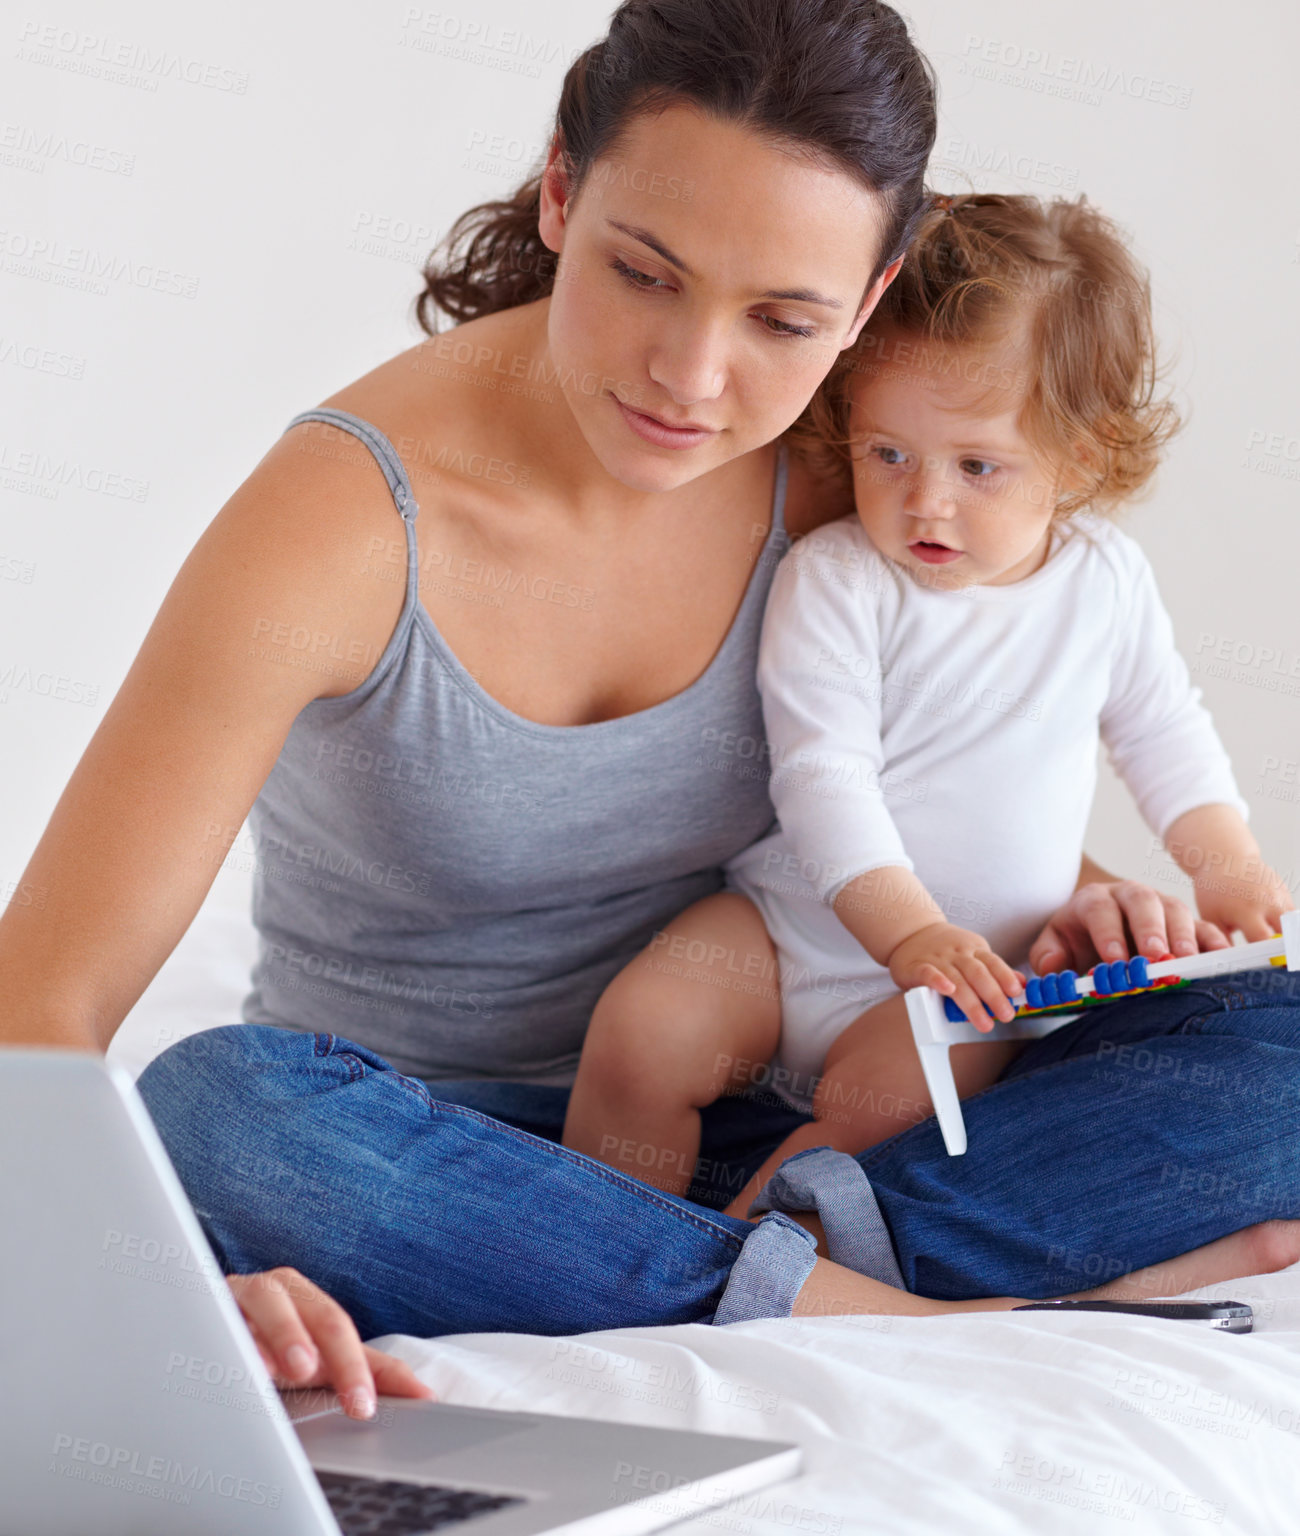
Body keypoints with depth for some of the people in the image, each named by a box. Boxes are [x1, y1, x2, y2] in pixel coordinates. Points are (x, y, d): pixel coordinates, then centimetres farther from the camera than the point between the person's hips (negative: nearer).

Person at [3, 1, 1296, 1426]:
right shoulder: (346, 520, -21)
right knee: (213, 1104, -39)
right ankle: (904, 1317, -31)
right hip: (407, 1169, -2)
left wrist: (1068, 896, -7)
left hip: (710, 1166, 3)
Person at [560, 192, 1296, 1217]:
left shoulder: (1107, 579, 0)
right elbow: (824, 774, -20)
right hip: (792, 928, -1)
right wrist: (909, 929, -31)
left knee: (889, 1095, -29)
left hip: (979, 969, 1)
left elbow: (1161, 728, 17)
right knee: (641, 1034, -23)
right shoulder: (833, 581, -13)